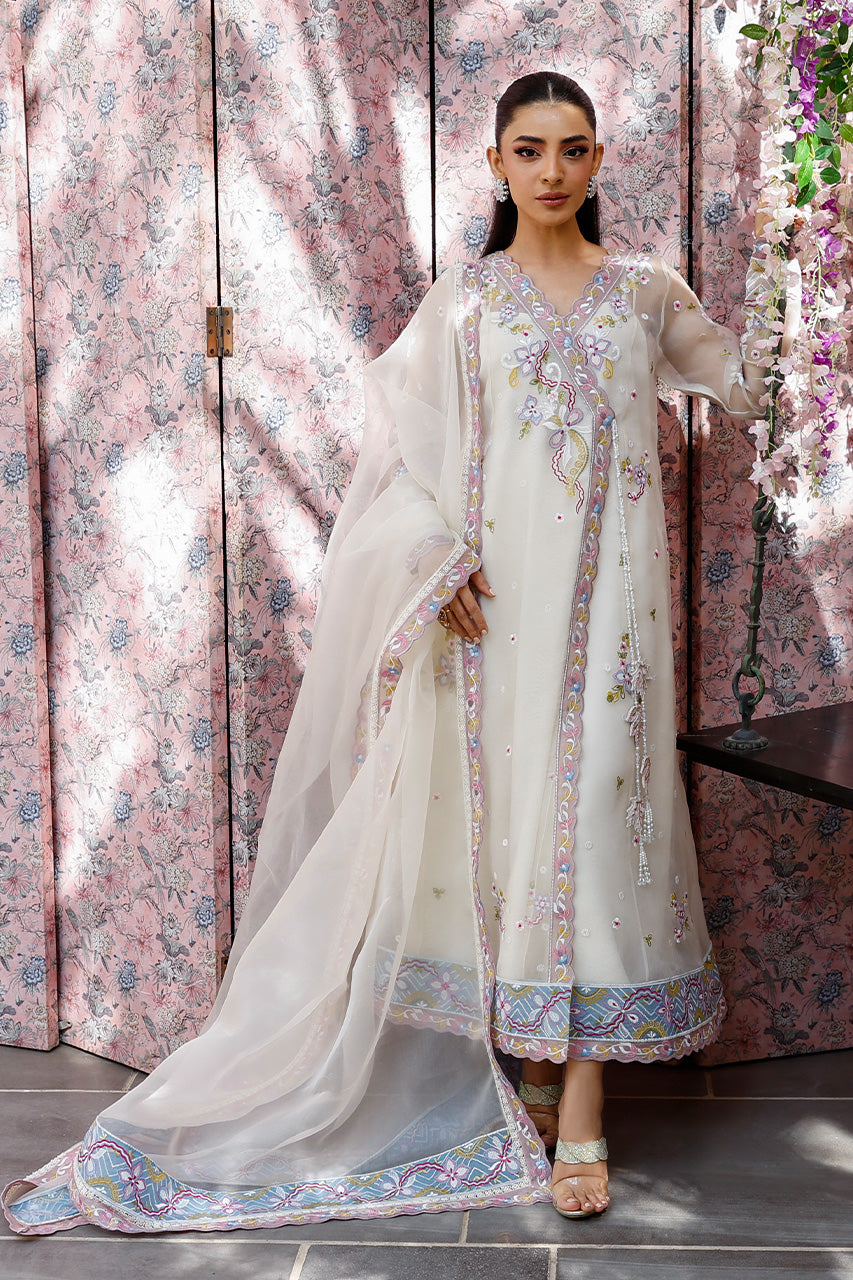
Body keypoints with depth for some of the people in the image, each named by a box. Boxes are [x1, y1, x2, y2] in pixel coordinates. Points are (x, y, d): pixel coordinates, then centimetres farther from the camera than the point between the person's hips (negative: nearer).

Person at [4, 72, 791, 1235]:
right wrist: (440, 560, -8)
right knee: (499, 811, 3)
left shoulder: (646, 290, 10)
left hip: (602, 597, 0)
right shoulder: (464, 300, 6)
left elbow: (742, 385, 24)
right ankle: (527, 1058, 18)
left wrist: (776, 277, 16)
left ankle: (581, 1106, 0)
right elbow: (405, 441, 1)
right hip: (491, 597, 0)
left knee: (592, 805, -4)